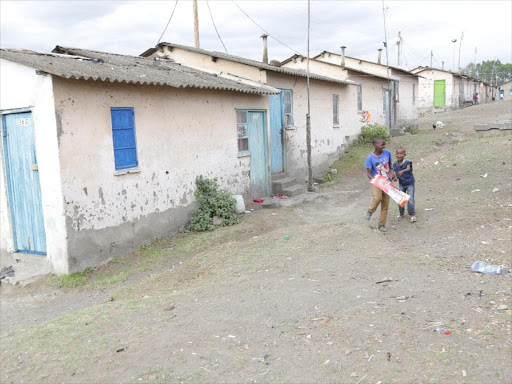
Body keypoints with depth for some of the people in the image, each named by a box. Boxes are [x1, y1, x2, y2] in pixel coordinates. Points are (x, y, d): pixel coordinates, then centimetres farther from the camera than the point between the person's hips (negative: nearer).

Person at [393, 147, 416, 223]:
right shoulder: (395, 165, -5)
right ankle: (401, 213, 28)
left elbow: (408, 168, -37)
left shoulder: (407, 161, -18)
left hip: (410, 183, -4)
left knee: (410, 199, -6)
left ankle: (412, 215, 6)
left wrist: (402, 171, -58)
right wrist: (395, 177, -25)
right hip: (401, 184, 4)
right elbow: (396, 173, -1)